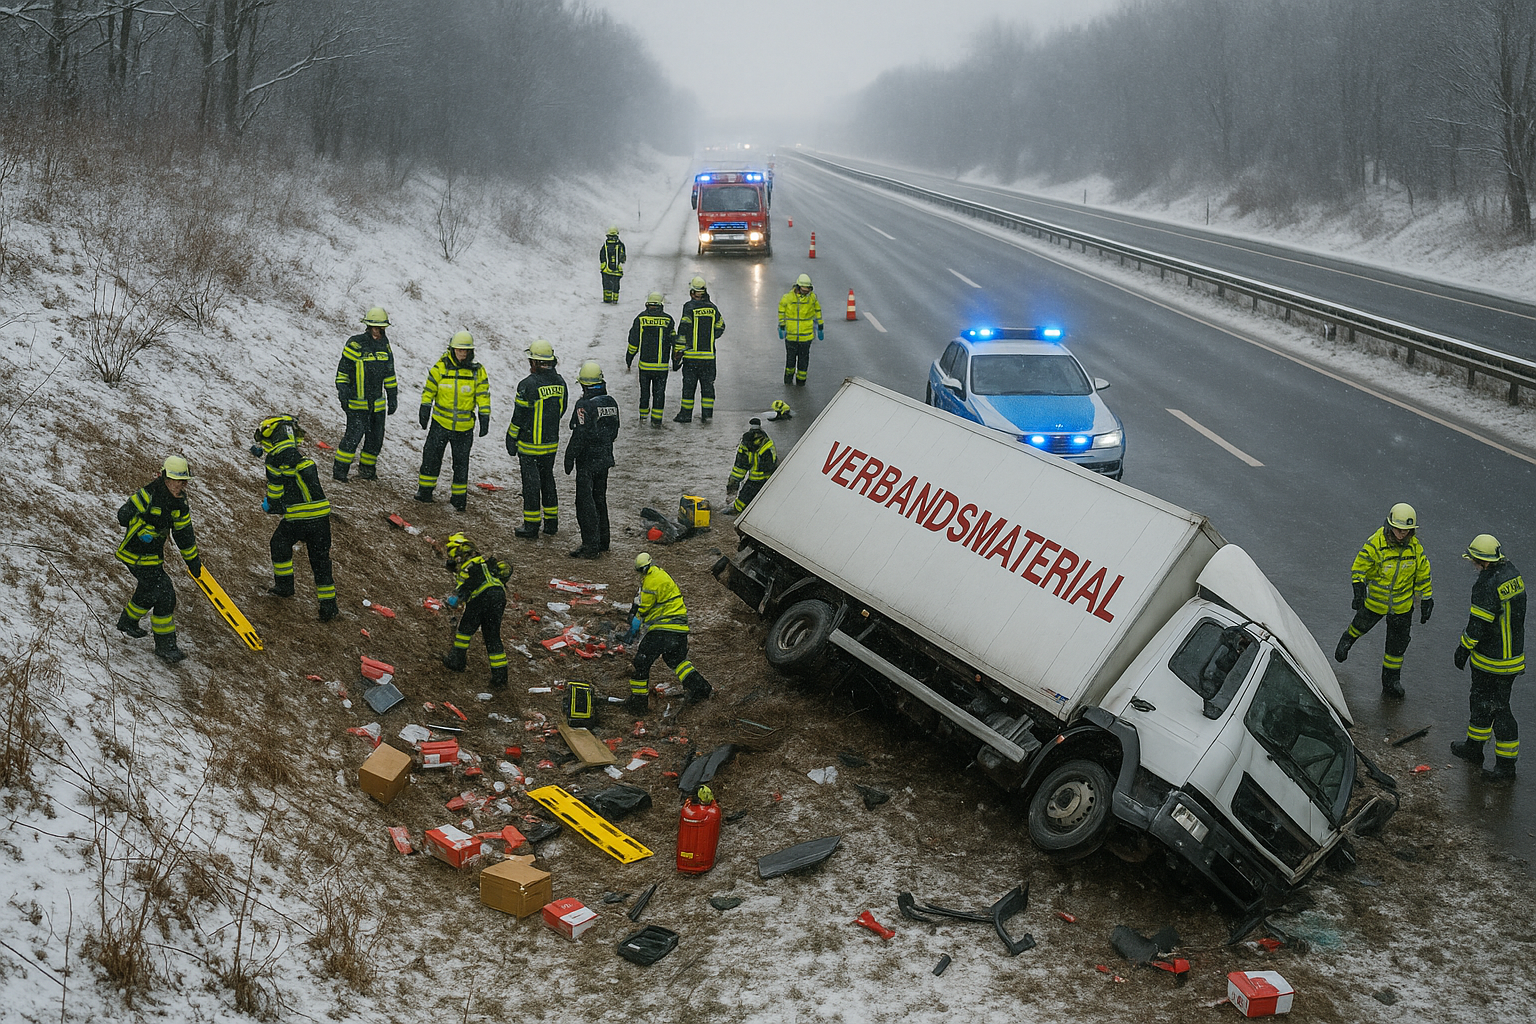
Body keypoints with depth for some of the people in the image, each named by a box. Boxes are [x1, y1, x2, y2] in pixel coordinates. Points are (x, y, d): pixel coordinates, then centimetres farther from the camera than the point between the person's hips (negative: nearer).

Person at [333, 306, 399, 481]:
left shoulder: (385, 345, 9)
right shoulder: (355, 344, -9)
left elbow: (389, 374, 18)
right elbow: (343, 370, -4)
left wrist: (392, 398, 16)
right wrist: (343, 393, -11)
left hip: (377, 402, 6)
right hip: (357, 401, -6)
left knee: (376, 437, 8)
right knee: (355, 433, -13)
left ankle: (367, 469, 22)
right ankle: (340, 469, -1)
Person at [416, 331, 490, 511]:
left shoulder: (477, 371, -3)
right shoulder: (440, 367, -5)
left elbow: (483, 396, 2)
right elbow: (429, 391, 3)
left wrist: (484, 419, -3)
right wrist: (424, 413, 1)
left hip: (464, 427, 0)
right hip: (440, 423, 0)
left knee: (461, 462, 8)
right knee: (431, 457, 6)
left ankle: (459, 496, 18)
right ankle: (425, 491, 19)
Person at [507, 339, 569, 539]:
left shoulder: (528, 385, -19)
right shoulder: (559, 382, 1)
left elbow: (519, 417, -14)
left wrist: (511, 441, -4)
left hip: (530, 445, -6)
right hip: (552, 443, 6)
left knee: (531, 483, 1)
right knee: (548, 479, 18)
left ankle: (531, 525, 5)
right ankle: (551, 521, 23)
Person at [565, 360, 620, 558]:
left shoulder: (584, 404, -18)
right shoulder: (611, 402, 5)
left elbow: (580, 435, -20)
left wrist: (569, 458, -11)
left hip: (588, 460, -8)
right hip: (605, 459, 8)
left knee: (585, 502, -2)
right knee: (600, 499, 18)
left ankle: (591, 546, -2)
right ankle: (603, 541, 24)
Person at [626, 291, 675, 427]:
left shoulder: (641, 318, -4)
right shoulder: (668, 319, -2)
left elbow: (634, 341, -3)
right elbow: (674, 340, -1)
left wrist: (629, 359, 7)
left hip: (645, 364, 0)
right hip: (662, 365, 0)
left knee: (645, 390, 15)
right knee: (659, 391, 6)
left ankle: (643, 414, 27)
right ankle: (656, 419, 3)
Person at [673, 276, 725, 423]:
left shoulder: (689, 308, -10)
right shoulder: (713, 308, 4)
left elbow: (683, 331, -12)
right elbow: (720, 328, 13)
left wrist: (677, 351, -7)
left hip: (691, 354, -4)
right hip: (709, 354, 4)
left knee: (689, 385, 4)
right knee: (707, 385, 10)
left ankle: (686, 414, 7)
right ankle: (707, 414, 10)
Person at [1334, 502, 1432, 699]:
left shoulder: (1414, 546, -11)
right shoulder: (1375, 544, -22)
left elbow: (1423, 575, 1)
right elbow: (1359, 568, -16)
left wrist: (1426, 603, 4)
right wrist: (1358, 592, -29)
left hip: (1403, 605, 2)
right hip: (1375, 600, -2)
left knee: (1398, 643, 10)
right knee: (1362, 625, 20)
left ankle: (1391, 682, 26)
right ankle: (1347, 640, 56)